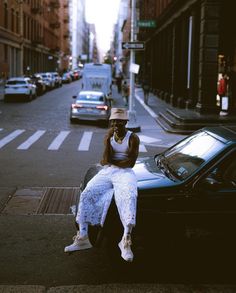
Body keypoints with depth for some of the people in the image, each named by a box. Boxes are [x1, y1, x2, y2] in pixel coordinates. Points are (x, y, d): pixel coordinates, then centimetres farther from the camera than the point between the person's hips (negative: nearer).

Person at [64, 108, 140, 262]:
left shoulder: (133, 138, 4)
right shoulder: (109, 137, 15)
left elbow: (130, 163, -6)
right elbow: (106, 160, 1)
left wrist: (111, 162, -2)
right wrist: (108, 139, -6)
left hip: (125, 173, -4)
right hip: (106, 172, 4)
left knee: (128, 197, -35)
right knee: (87, 194, -21)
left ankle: (126, 241, -43)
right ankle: (83, 237, -21)